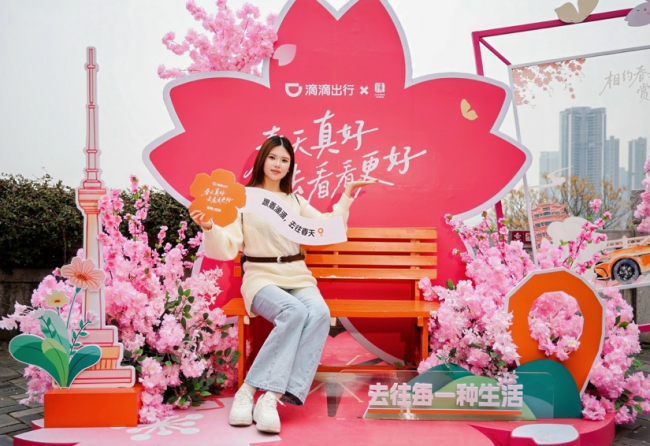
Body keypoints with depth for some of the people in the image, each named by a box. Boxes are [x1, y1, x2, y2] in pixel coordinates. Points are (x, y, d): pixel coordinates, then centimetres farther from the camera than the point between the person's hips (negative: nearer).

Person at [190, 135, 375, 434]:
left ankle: (271, 396, -33)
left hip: (298, 277, 4)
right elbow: (227, 249, -4)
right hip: (261, 277, -4)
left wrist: (346, 197, 17)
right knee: (294, 311, -36)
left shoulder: (296, 201, 18)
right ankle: (247, 391, -27)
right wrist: (209, 228, -22)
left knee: (319, 313, -30)